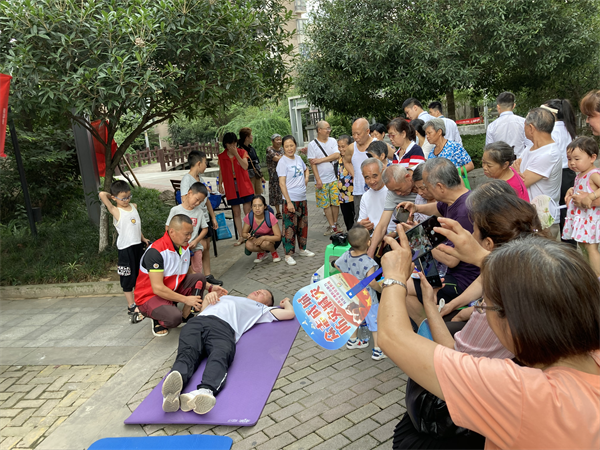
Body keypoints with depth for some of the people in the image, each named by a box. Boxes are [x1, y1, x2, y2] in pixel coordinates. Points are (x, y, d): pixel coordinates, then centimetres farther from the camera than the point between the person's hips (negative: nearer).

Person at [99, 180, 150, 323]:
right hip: (125, 249, -6)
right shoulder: (116, 211, -11)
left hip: (138, 246, 6)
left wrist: (143, 238, 21)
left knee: (140, 277, 16)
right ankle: (131, 307, 13)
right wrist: (111, 196, -3)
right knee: (128, 279, 3)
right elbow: (102, 195, -23)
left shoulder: (134, 206, 8)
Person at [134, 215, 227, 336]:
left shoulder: (185, 247, 1)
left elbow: (189, 274, 11)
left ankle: (186, 316, 1)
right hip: (149, 296, -8)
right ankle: (157, 321, 1)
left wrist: (210, 287, -1)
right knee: (174, 318, -34)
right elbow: (158, 288, -29)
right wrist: (185, 299, -26)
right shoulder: (155, 251, -26)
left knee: (199, 278, -11)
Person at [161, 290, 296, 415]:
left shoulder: (260, 309, 37)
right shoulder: (224, 297, 48)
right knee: (187, 354, -32)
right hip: (196, 322, 2)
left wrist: (286, 302, 49)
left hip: (224, 327, -2)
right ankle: (173, 391, -61)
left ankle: (205, 391, -68)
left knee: (220, 356, -38)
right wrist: (208, 296, 23)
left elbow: (290, 313, 28)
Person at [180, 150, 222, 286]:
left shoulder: (200, 178, 12)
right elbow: (185, 202, -22)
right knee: (201, 247, -8)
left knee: (206, 247, 12)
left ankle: (207, 275, 22)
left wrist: (213, 217, 19)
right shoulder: (187, 179, -16)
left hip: (205, 218, 9)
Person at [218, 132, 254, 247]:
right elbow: (221, 171, 9)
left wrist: (236, 154, -18)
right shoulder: (221, 156, 4)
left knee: (247, 211, 1)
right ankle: (241, 237, 13)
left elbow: (245, 166, -14)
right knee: (236, 213, 5)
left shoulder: (242, 152, 1)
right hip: (231, 188, 1)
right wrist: (220, 184, -1)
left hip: (244, 186, -1)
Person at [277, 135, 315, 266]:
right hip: (291, 200, -7)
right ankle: (288, 255, 4)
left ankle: (302, 249, 31)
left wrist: (306, 177, 11)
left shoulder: (298, 158, 10)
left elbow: (306, 169, 33)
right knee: (290, 227, -4)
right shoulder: (283, 162, -11)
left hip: (302, 198, 7)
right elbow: (282, 183, -15)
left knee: (303, 225, 16)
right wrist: (289, 202, -20)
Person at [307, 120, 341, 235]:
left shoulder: (333, 141, 6)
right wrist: (318, 180, -11)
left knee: (335, 202, 4)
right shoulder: (312, 144, -2)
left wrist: (320, 160, -12)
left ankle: (335, 224, 18)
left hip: (334, 179, 2)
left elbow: (337, 155, -8)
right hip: (321, 180, -2)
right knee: (325, 204, 2)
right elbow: (312, 163, -6)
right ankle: (331, 226, 11)